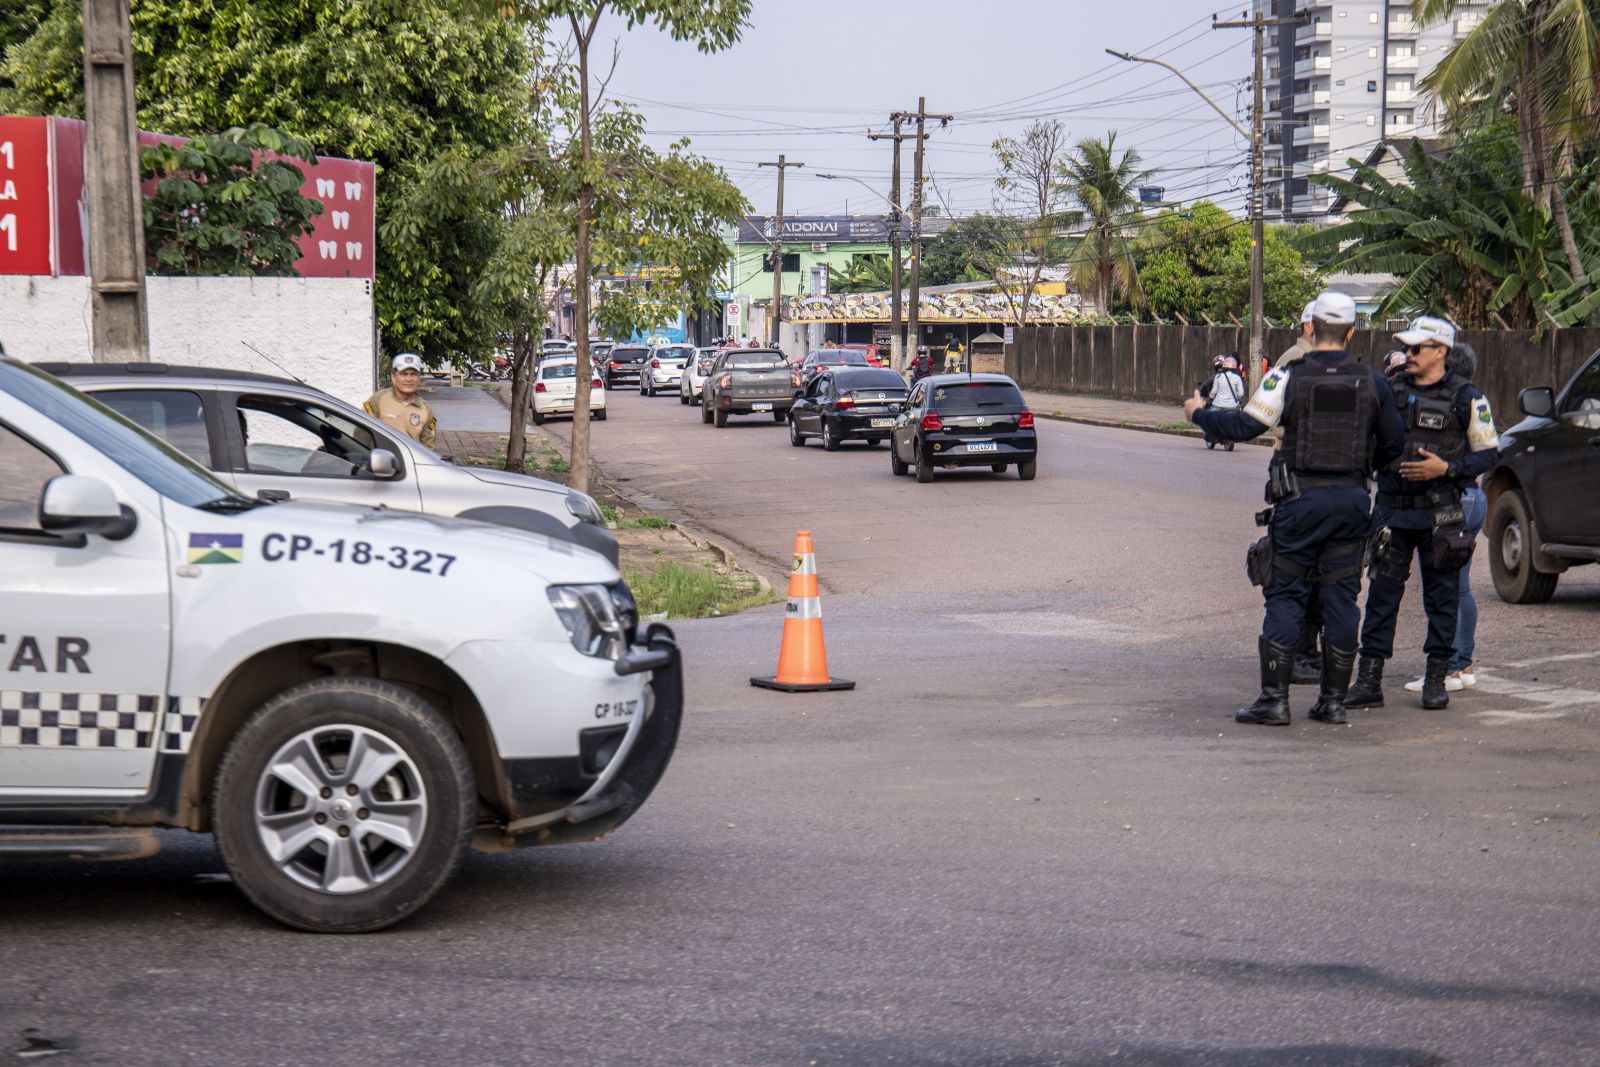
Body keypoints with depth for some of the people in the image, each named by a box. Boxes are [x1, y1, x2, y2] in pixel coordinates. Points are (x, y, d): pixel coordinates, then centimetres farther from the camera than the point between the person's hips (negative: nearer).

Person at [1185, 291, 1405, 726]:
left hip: (1301, 498, -3)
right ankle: (1334, 700, 10)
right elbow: (1393, 445, 10)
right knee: (1340, 599, 8)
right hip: (1352, 499, 3)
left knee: (1285, 597, 2)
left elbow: (1244, 426, -11)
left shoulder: (1290, 376, -8)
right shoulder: (1371, 382, 4)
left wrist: (1199, 413, 6)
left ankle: (1274, 699, -1)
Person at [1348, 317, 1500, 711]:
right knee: (1382, 594, 2)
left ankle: (1436, 679, 13)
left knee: (1441, 597, 4)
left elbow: (1489, 454, -1)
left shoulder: (1466, 398, -2)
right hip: (1392, 511, 3)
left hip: (1440, 514, -3)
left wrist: (1446, 469, -14)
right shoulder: (1391, 391, 9)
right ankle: (1369, 681, 4)